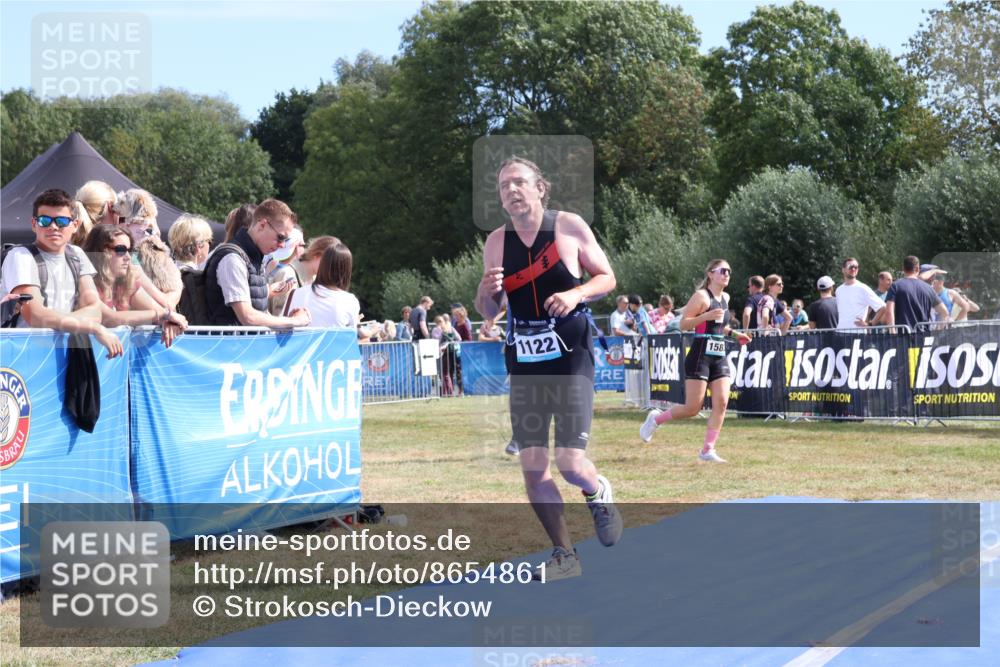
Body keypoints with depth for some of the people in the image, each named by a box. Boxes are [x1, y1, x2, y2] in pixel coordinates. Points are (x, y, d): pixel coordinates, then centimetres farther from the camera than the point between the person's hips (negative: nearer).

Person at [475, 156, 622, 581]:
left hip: (571, 358, -3)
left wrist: (577, 294, -17)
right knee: (532, 466, 0)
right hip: (524, 364, 3)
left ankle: (598, 493, 26)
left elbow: (607, 278, 3)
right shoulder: (496, 243, 4)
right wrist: (488, 291, -11)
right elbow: (488, 312, 12)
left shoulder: (570, 227, -4)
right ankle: (565, 555, 15)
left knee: (570, 460, -11)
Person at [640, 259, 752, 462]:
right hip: (700, 356, -7)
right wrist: (706, 316, -25)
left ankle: (708, 450, -2)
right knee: (693, 408, -6)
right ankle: (656, 419, 18)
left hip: (720, 357, 7)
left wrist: (733, 333, 19)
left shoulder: (725, 298, 16)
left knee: (721, 404, -6)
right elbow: (683, 324, -14)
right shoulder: (701, 296, -9)